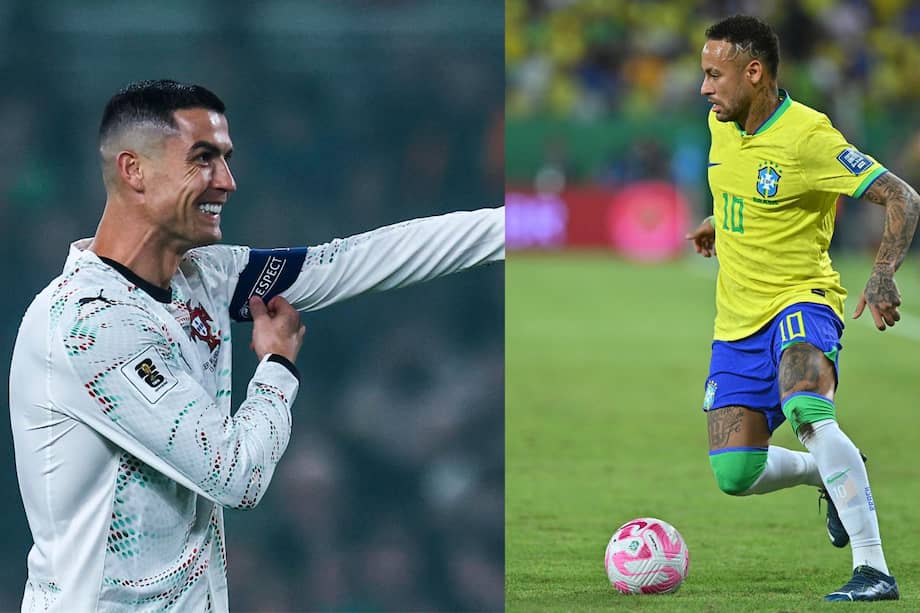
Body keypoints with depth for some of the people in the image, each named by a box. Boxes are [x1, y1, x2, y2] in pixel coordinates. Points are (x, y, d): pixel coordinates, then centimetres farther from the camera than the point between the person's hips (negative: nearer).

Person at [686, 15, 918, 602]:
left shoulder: (807, 136, -18)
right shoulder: (722, 125, 5)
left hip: (801, 299, -7)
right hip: (738, 319, 7)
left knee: (807, 411, -37)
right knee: (734, 476, -2)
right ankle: (834, 473, 30)